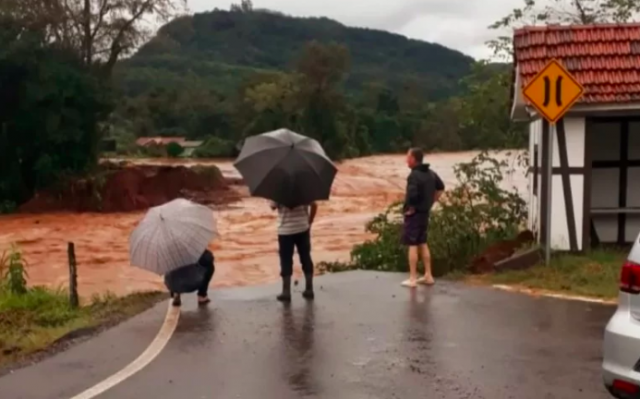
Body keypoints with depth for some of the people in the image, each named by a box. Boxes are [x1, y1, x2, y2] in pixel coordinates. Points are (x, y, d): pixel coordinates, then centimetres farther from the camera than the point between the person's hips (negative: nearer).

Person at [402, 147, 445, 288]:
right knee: (423, 244, 17)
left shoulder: (414, 175, -21)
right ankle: (428, 276, 21)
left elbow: (412, 195, -33)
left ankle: (412, 279, 1)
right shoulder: (430, 173, 8)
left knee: (412, 245, -2)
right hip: (425, 212, 8)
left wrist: (410, 208, -17)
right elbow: (441, 187, 21)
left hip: (414, 213, -8)